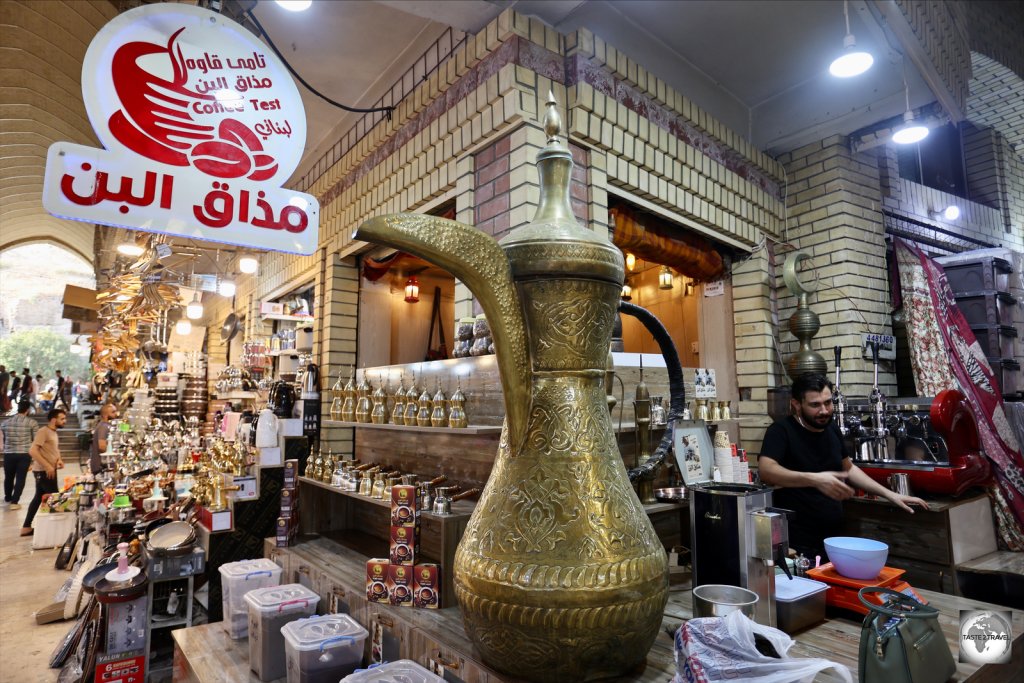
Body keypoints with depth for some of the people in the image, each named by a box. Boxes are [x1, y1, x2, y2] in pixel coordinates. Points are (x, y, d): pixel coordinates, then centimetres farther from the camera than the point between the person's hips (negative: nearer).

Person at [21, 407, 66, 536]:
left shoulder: (53, 432, 13)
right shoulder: (43, 432, -16)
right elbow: (32, 451, -24)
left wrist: (59, 460, 6)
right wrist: (47, 466, -25)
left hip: (49, 471, 9)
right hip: (43, 471, -9)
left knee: (39, 498, 13)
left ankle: (26, 527, 20)